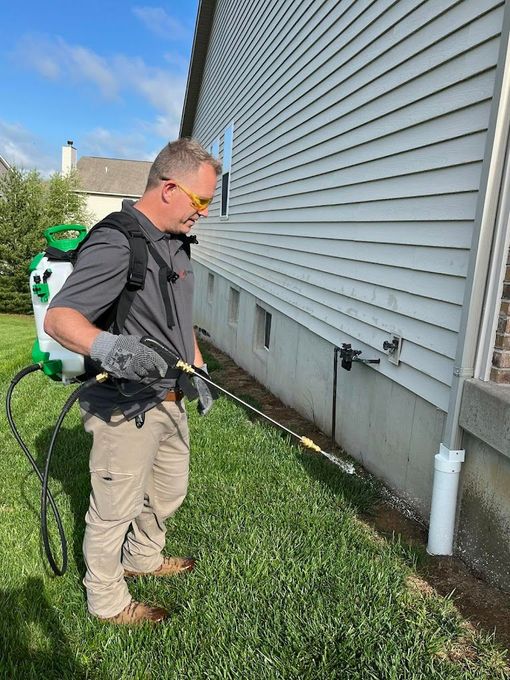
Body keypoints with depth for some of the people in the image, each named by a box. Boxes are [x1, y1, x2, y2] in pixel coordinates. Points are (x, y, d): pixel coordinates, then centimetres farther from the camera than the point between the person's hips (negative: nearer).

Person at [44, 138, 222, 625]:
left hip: (169, 399, 9)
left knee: (168, 492, 25)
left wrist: (198, 373, 18)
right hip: (125, 408, -9)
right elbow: (58, 317, -27)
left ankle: (144, 557, 51)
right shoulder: (114, 244, -22)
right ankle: (107, 601, 32)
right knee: (115, 510, 9)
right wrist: (106, 346, -46)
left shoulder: (175, 243, 10)